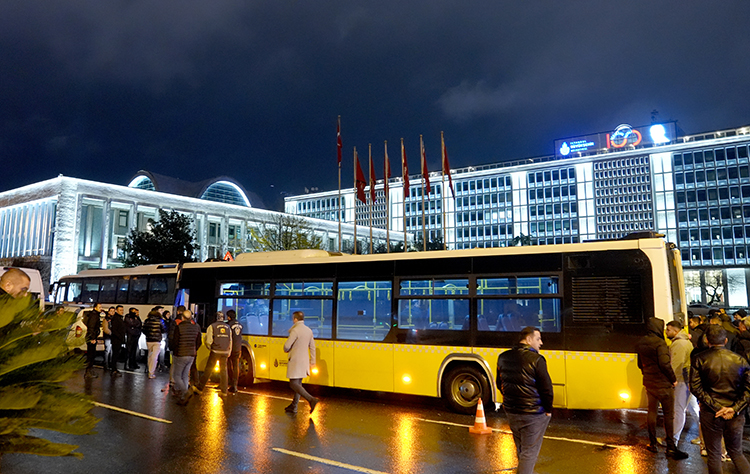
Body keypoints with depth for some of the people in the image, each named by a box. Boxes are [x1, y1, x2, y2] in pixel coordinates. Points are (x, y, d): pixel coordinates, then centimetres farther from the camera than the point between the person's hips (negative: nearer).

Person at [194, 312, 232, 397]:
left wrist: (210, 348, 10)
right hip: (225, 352, 4)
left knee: (207, 370, 4)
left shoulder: (212, 326, -5)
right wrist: (229, 352, 19)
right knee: (223, 371, 9)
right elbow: (230, 341, 12)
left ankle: (199, 388, 12)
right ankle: (224, 391, 11)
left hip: (215, 352, -4)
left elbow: (208, 341, -8)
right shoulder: (228, 327, 9)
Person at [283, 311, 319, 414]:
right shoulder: (309, 330, 8)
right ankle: (293, 407, 23)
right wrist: (312, 361, 19)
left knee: (293, 384, -5)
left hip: (295, 361, -9)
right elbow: (312, 347, 13)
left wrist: (286, 350, 4)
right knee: (298, 384, 15)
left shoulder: (295, 330, -17)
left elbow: (287, 346, -19)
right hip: (304, 361, 9)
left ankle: (311, 399, -19)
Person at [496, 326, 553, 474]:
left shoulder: (503, 357, 3)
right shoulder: (536, 359, -18)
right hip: (533, 414, -6)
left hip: (511, 412, 7)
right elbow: (546, 388, -15)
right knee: (529, 452, 3)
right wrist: (548, 410, -1)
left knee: (520, 449, 24)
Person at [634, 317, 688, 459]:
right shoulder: (659, 343, -17)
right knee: (669, 414, 1)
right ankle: (671, 448, 3)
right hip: (663, 384, -7)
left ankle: (652, 444, 22)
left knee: (652, 412, 15)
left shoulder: (640, 343, 7)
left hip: (649, 382, 7)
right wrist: (673, 378, -13)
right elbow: (664, 363, -24)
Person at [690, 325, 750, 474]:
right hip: (735, 416, 2)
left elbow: (695, 387, -12)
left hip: (710, 415, -2)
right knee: (737, 453, 20)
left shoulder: (700, 359, -7)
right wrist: (735, 408, -7)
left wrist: (715, 407, -10)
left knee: (714, 456, 10)